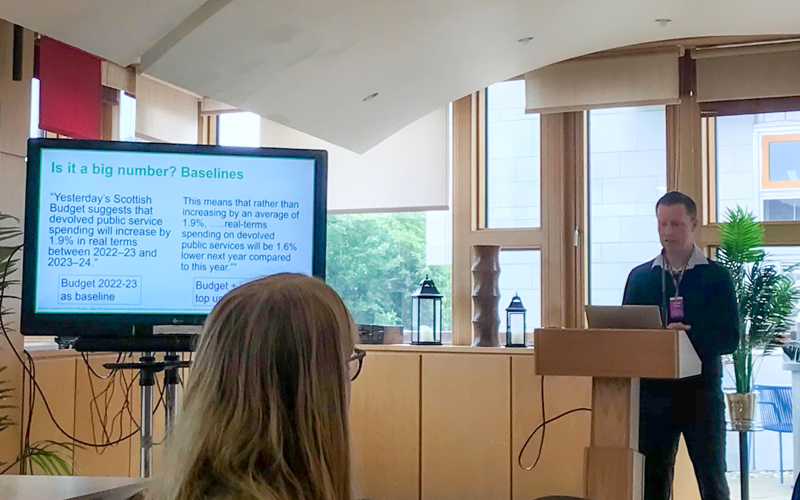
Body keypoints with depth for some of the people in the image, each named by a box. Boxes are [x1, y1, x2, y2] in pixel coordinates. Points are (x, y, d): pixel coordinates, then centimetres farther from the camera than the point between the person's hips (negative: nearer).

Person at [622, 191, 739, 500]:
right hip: (653, 392, 2)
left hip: (701, 393, -2)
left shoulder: (717, 277, 2)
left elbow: (730, 338, -4)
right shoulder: (640, 277, 9)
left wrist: (690, 336, -21)